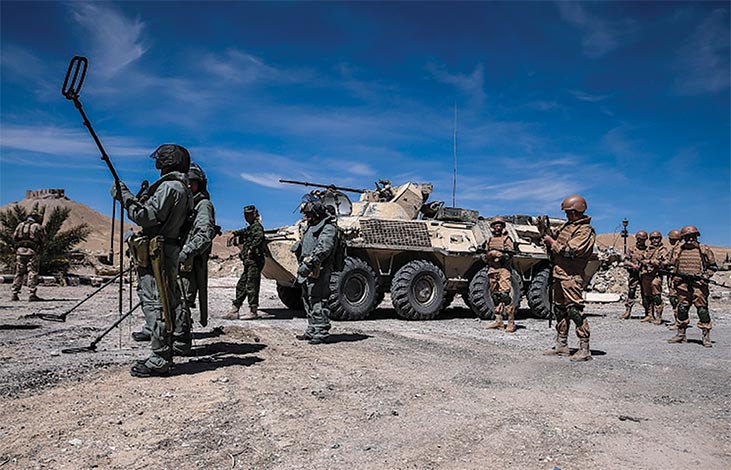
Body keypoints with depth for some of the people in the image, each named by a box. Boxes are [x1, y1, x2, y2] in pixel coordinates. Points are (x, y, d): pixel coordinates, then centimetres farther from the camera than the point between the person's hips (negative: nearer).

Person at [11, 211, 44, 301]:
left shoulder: (20, 225, 11)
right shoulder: (37, 226, -1)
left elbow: (14, 237, 9)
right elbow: (41, 240, -1)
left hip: (20, 250, 5)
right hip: (32, 252, -5)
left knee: (19, 273, 11)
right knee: (32, 273, -4)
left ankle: (15, 294, 12)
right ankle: (32, 295, -9)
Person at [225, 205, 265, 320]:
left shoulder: (257, 225, -8)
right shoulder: (251, 227, 20)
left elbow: (259, 236, -28)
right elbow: (245, 232, 44)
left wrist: (251, 248, -32)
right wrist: (235, 233, 34)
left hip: (254, 261, -10)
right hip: (249, 263, 10)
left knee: (251, 286, -7)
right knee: (241, 285, 12)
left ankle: (253, 312, -2)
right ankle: (234, 311, 18)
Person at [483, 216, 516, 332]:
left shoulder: (506, 239, 3)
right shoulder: (490, 240, 19)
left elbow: (510, 255, -6)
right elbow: (486, 254, 23)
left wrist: (498, 254, -18)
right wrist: (486, 256, 1)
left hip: (503, 269, -6)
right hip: (491, 269, 6)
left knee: (505, 294, -15)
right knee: (495, 295, 7)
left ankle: (511, 322, -12)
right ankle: (498, 321, 14)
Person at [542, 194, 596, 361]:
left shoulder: (586, 231, -9)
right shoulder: (566, 226, 17)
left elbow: (570, 251, -20)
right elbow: (554, 240, 25)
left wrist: (552, 243, -10)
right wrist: (545, 233, 9)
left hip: (571, 276, -9)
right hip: (559, 273, 9)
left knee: (575, 309, -11)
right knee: (560, 309, 13)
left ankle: (584, 349, -6)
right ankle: (562, 346, 22)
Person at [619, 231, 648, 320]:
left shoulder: (648, 250, 6)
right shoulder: (632, 249, 10)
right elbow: (626, 261, 7)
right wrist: (632, 265, -11)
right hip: (633, 275, 1)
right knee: (631, 293, 2)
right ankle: (627, 312, 6)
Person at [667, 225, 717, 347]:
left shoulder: (704, 250, 3)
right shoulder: (678, 250, 10)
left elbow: (713, 266, 7)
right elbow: (672, 266, 18)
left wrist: (706, 276, -6)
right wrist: (674, 276, 2)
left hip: (698, 284, -3)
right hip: (682, 284, 3)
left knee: (702, 309, -5)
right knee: (682, 309, 9)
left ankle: (706, 336, 2)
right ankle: (681, 334, 18)